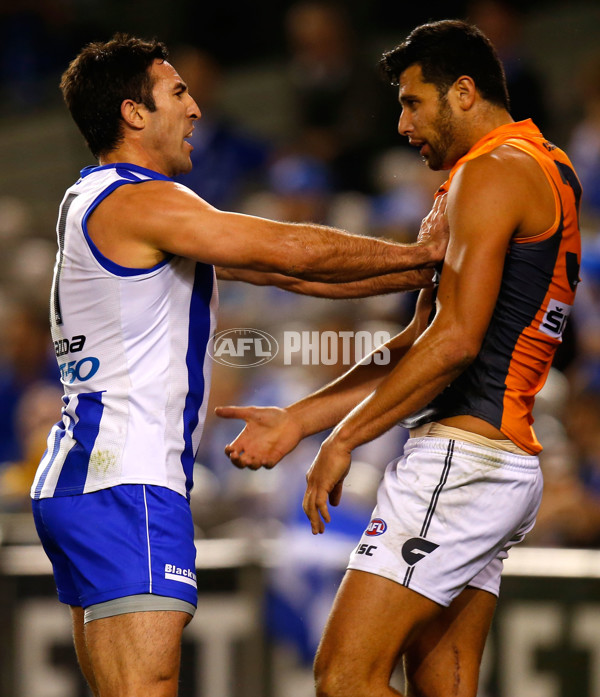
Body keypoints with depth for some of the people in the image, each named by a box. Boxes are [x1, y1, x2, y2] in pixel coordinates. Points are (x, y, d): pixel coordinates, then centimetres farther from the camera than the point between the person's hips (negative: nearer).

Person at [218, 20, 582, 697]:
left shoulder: (492, 172, -9)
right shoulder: (546, 173, 23)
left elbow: (455, 339, -19)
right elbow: (416, 346, 21)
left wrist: (343, 439, -13)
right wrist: (297, 420, 17)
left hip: (459, 456, -11)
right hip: (507, 460, 11)